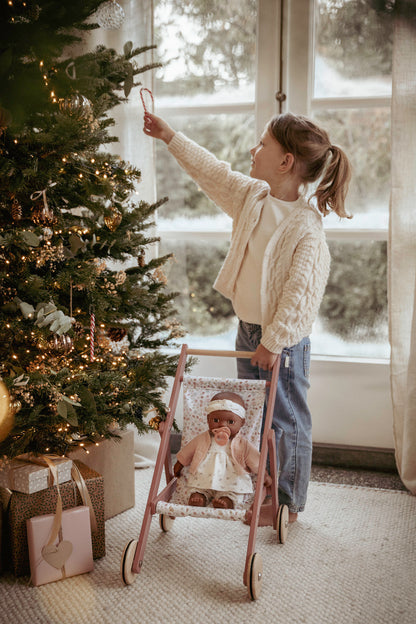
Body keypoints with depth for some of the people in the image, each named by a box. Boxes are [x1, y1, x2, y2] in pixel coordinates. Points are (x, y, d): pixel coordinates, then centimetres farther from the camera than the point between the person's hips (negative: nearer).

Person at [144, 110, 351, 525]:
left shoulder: (306, 227, -23)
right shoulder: (253, 196, 2)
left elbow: (299, 292, -25)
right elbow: (214, 173, 14)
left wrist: (273, 341, -24)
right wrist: (170, 137, 16)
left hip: (284, 339, -8)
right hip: (248, 329, 9)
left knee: (287, 419, 7)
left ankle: (288, 502, 24)